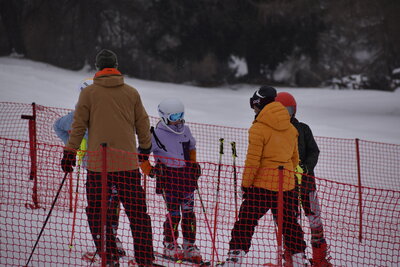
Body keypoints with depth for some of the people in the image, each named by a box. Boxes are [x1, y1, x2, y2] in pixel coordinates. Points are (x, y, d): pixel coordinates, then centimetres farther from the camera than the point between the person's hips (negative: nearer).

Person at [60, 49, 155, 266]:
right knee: (137, 213, 6)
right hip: (128, 161, 2)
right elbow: (143, 124, 15)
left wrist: (70, 152, 8)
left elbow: (78, 125, 0)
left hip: (98, 161, -2)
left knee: (97, 212, 6)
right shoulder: (131, 93, 6)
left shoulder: (88, 93, 0)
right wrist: (145, 148, 31)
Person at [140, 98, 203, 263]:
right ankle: (169, 246, 9)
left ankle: (189, 246, 13)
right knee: (174, 213, -6)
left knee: (189, 212, 5)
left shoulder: (185, 130, 10)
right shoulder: (157, 134, -8)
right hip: (168, 177, -5)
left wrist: (193, 165, 20)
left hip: (186, 175, 5)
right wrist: (150, 170, -10)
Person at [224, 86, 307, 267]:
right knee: (289, 222, 15)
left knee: (246, 221, -1)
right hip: (287, 184, 6)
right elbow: (295, 158, 16)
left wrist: (245, 184, -5)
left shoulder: (258, 129, -11)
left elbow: (253, 161, -13)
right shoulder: (291, 129, 8)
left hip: (262, 184, -6)